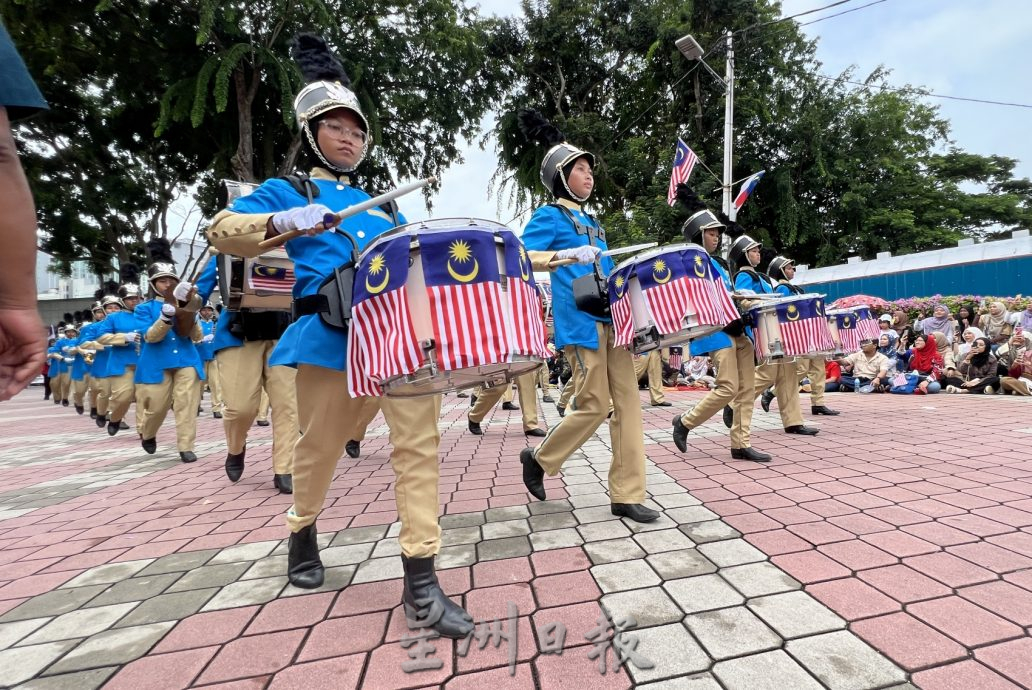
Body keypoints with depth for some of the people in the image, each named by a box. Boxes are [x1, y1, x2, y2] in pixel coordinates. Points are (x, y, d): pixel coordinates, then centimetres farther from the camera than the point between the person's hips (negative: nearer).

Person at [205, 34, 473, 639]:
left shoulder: (383, 204, 24)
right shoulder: (290, 192, 12)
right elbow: (223, 230, -1)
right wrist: (285, 220, -19)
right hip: (332, 335, -3)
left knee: (420, 443, -8)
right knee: (320, 448, 11)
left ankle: (421, 581, -3)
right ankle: (303, 533, 41)